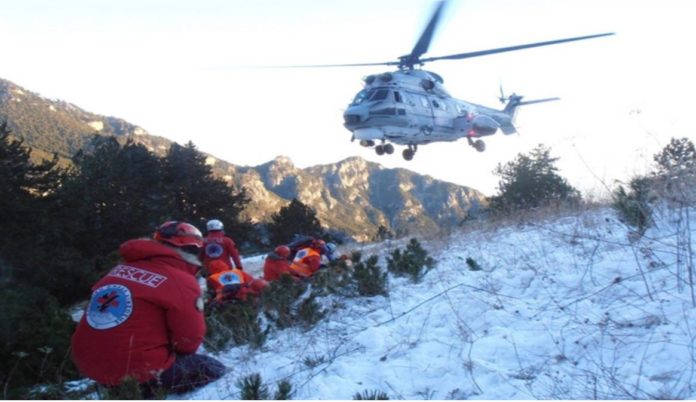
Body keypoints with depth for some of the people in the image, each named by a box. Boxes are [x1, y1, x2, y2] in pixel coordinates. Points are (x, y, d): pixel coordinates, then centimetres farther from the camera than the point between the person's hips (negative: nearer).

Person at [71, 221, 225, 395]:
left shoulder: (122, 268, 10)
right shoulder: (182, 282, -12)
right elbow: (189, 340, -8)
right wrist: (175, 349, 14)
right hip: (138, 370, -8)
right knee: (214, 370, 7)